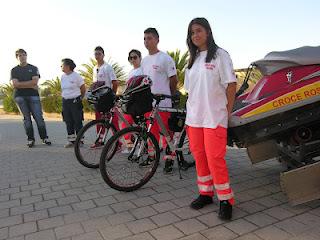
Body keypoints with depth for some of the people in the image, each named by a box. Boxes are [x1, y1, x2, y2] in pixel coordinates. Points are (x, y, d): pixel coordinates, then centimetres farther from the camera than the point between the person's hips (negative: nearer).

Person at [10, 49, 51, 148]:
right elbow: (15, 84, -2)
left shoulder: (34, 68, 11)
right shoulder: (14, 70, 13)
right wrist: (30, 85, -6)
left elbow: (35, 82, -4)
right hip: (20, 96, 1)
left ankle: (44, 137, 3)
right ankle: (30, 139, 6)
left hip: (33, 95, -1)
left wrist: (21, 84, -6)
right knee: (26, 118, 0)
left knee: (39, 117, -5)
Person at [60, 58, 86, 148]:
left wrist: (79, 98, 5)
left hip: (75, 101, -6)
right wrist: (64, 96, 12)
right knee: (68, 122, 8)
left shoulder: (76, 76, -9)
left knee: (77, 121, -1)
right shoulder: (63, 76, 9)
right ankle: (71, 140, 17)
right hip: (65, 102, 6)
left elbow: (83, 89, -2)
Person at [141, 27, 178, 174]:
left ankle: (169, 160, 9)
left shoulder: (165, 58, -6)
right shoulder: (144, 60, 16)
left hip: (163, 102, -7)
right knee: (151, 131, 15)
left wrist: (169, 96, 3)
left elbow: (173, 80, -4)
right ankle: (152, 156, 28)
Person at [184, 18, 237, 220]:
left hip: (214, 118, -6)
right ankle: (206, 193, 24)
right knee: (200, 157, 10)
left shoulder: (220, 54, -1)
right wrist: (191, 112, 10)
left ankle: (226, 200, 8)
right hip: (194, 118, 6)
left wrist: (227, 112, -5)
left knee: (215, 159, -7)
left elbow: (231, 84, -4)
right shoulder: (193, 59, 17)